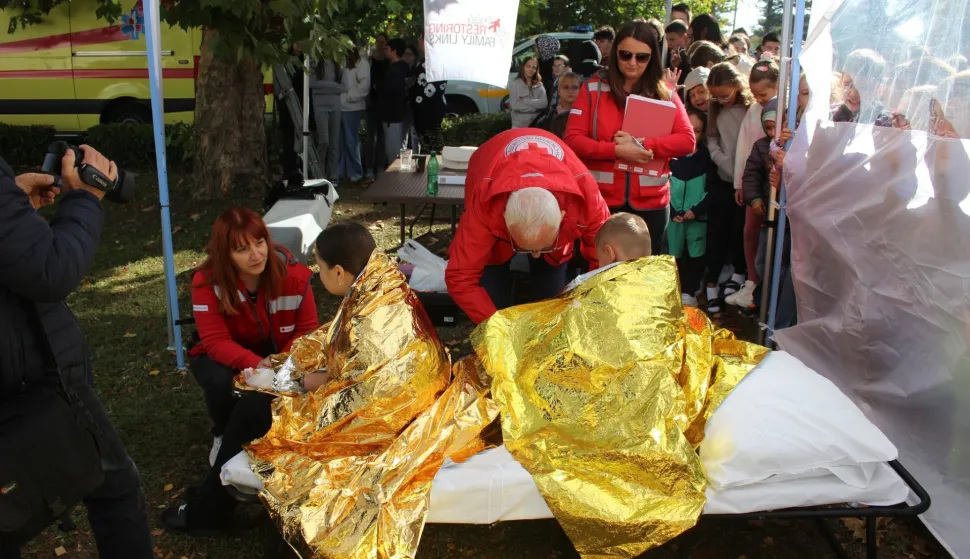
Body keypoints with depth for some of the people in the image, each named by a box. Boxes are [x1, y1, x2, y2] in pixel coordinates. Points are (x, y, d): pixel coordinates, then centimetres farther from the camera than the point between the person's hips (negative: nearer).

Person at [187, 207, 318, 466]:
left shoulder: (294, 274, -23)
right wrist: (257, 364, -45)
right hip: (225, 357, -1)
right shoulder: (206, 281, -26)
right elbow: (216, 341, -28)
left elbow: (307, 329, -16)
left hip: (279, 354, 1)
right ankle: (224, 436, 3)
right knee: (220, 381, -33)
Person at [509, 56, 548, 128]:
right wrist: (536, 106, -10)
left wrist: (524, 101, -14)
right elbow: (514, 105, -14)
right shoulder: (515, 84, -2)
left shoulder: (539, 85, 8)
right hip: (519, 125, -3)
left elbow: (544, 103, -7)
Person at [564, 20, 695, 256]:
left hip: (651, 203, 1)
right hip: (601, 200, -1)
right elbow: (573, 139, -6)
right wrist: (616, 150, -19)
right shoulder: (593, 89, 0)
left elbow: (686, 140, -4)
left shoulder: (665, 93, 4)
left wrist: (642, 146, -17)